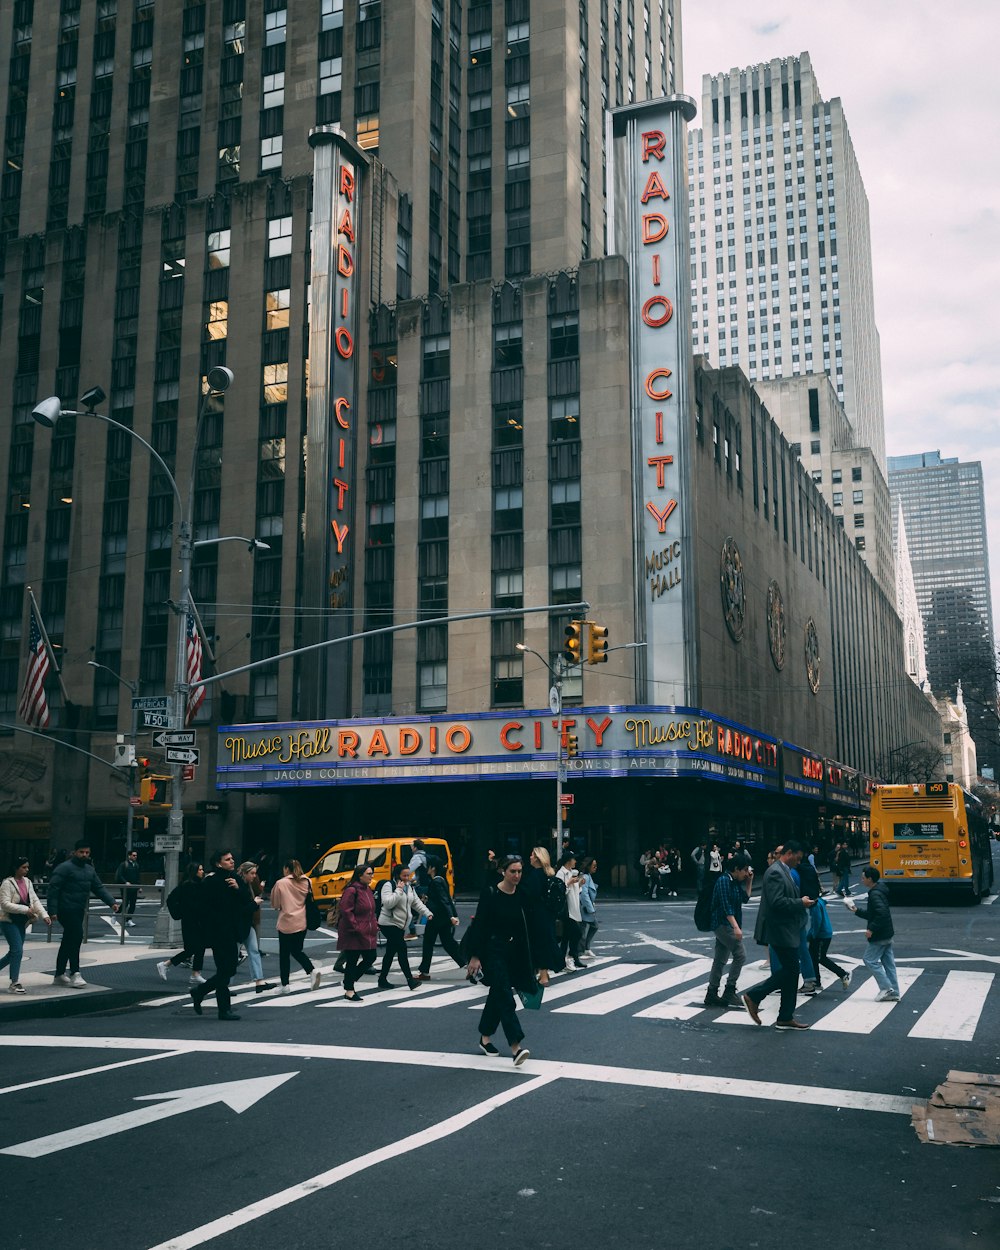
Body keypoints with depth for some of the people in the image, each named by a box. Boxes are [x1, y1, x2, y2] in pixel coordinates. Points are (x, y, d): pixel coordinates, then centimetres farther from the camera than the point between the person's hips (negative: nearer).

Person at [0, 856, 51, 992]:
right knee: (17, 950, -13)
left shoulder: (27, 882, 7)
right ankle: (14, 983, -6)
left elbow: (35, 900, 6)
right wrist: (25, 909, -25)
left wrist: (44, 915, -6)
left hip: (21, 922, 7)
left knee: (14, 952, 12)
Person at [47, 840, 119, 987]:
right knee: (76, 936, -15)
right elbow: (53, 889, -14)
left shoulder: (90, 869, 15)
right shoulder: (65, 868, -10)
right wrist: (52, 911, -21)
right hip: (67, 910, -8)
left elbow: (99, 888, 14)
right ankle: (74, 974, -11)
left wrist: (111, 902, 1)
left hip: (79, 911, 8)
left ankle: (59, 975, 22)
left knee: (68, 942, 13)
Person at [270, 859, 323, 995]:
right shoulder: (306, 882, 3)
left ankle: (285, 985, 12)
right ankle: (313, 970, -3)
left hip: (286, 924, -5)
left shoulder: (281, 884, -11)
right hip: (302, 923, 5)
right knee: (297, 951, 19)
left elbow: (275, 904, -2)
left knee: (284, 954, 8)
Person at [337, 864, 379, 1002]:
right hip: (353, 934, -9)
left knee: (370, 958, 10)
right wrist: (355, 927, -20)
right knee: (352, 961, 1)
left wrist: (375, 923, 12)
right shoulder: (351, 890, -17)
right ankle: (349, 991, 14)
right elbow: (345, 911, -20)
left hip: (367, 933, 9)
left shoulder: (367, 889, 13)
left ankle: (349, 982, 26)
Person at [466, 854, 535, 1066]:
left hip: (514, 952, 6)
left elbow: (526, 928, 8)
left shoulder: (522, 895, 2)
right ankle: (516, 1046, -19)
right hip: (493, 951, -6)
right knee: (505, 998, -13)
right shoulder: (490, 893, -12)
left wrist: (529, 959, 10)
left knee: (497, 995, 16)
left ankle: (485, 1038, 32)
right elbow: (479, 926, -11)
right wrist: (475, 956, -13)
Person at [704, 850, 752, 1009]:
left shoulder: (736, 882, 13)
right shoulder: (724, 881, -14)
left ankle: (712, 995, 14)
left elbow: (745, 897, 23)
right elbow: (726, 906, -21)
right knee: (740, 954, -14)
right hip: (723, 923, -9)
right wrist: (736, 927, -27)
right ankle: (730, 990, -8)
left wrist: (749, 881, 12)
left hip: (726, 926, 9)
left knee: (721, 960, 10)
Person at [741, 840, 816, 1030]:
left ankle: (786, 1018, 17)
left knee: (790, 971, 12)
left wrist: (802, 900, 9)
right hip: (780, 931, -11)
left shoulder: (784, 872, 15)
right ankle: (754, 996, 4)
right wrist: (800, 903, -18)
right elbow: (776, 902, -26)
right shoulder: (775, 872, -18)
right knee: (790, 970, -6)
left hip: (787, 931, 11)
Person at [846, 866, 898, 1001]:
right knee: (888, 962, 10)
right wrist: (857, 910, 15)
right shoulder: (879, 891, 12)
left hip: (879, 936, -10)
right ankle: (893, 993, 13)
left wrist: (871, 929, -26)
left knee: (870, 960, -2)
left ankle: (886, 988, -2)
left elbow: (882, 914, -31)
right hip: (887, 934, 10)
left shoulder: (875, 894, -20)